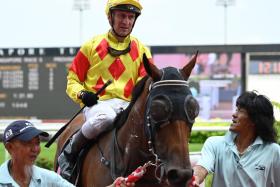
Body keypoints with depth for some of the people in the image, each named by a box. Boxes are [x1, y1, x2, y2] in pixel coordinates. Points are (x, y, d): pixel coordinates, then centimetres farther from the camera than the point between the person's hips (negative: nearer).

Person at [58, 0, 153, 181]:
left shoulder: (141, 50, 16)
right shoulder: (92, 45, 10)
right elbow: (73, 79, 12)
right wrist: (81, 94, -10)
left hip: (128, 105, 2)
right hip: (98, 103, -2)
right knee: (104, 118, -39)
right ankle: (68, 154, -17)